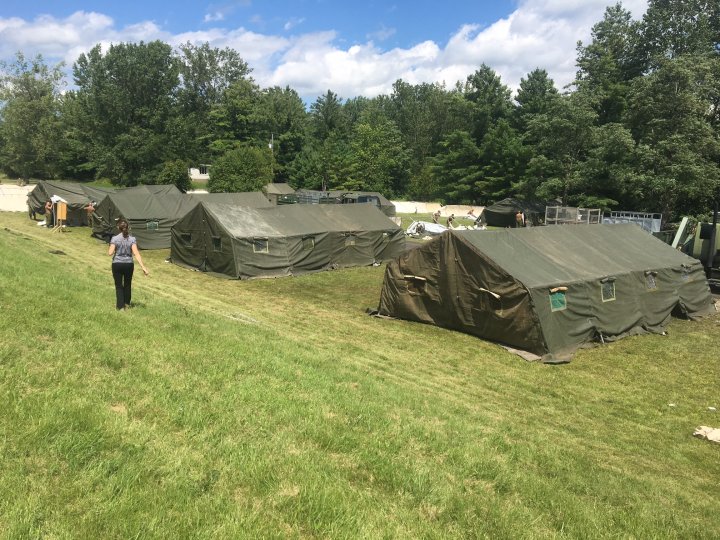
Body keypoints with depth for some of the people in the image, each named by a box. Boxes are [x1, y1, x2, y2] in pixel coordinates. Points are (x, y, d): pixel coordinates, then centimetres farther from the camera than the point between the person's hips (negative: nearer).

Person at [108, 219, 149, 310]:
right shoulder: (132, 239, -7)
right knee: (127, 284, 20)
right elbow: (136, 253, -16)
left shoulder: (115, 238, -10)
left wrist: (110, 248, 9)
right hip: (128, 265, 2)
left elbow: (110, 253, -15)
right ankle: (127, 303, 34)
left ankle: (120, 306, 9)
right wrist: (143, 267, -20)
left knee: (119, 285, 10)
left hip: (117, 264, -2)